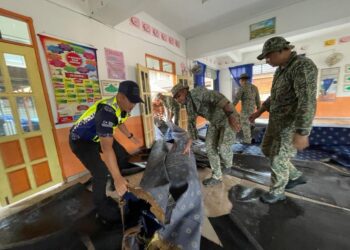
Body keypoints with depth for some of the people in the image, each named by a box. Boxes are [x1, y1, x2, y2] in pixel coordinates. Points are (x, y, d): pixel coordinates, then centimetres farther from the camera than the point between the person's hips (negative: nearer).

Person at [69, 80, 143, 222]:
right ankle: (102, 207, 12)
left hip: (98, 136, 9)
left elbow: (120, 123, 13)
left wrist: (131, 137, 21)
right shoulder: (107, 111, -39)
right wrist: (117, 179, -43)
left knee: (123, 156, 9)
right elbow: (107, 148, -44)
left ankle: (122, 186, 34)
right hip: (81, 140, -8)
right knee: (101, 173, -16)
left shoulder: (122, 107, -10)